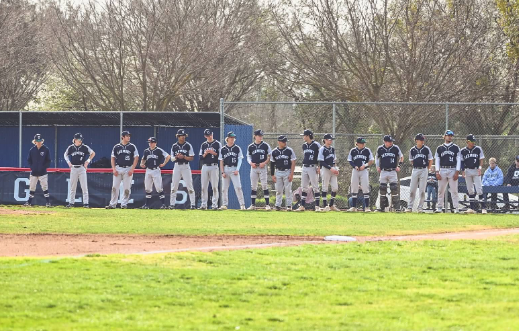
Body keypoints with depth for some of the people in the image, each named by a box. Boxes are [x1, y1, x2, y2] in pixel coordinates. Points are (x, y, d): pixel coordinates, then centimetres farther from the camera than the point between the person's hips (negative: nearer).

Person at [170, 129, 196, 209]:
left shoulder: (188, 146, 2)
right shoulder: (174, 146, 7)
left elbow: (191, 158, -2)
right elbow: (172, 159, 7)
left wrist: (184, 157, -18)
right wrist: (176, 157, -14)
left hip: (186, 166, -2)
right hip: (177, 166, 2)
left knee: (189, 186, -5)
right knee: (174, 186, 1)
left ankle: (192, 204, -4)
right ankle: (172, 204, 4)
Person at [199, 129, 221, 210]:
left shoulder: (217, 144, 4)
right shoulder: (203, 145, 14)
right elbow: (201, 158, 12)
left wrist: (213, 153, -15)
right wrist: (205, 154, -7)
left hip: (214, 167, -4)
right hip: (205, 167, 4)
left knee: (214, 186, -6)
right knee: (204, 187, 2)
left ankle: (215, 204, -5)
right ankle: (203, 204, 6)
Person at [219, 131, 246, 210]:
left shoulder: (237, 148, 6)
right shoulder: (223, 149, 9)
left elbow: (239, 160, 3)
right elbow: (221, 162, 8)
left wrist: (237, 170, -9)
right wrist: (222, 172, -2)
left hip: (234, 169, -2)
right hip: (226, 169, 2)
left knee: (238, 187, -11)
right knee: (224, 188, 1)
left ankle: (242, 204, -11)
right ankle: (224, 204, 8)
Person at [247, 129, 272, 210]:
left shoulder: (265, 145, 2)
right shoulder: (250, 147, 8)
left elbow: (270, 156, 4)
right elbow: (248, 157, 13)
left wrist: (264, 163, -10)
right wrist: (251, 163, -7)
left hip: (262, 167, -2)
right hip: (253, 167, 2)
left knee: (264, 185, -8)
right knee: (253, 186, 4)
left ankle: (267, 204, -6)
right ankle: (253, 205, 9)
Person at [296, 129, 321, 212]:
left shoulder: (316, 145, -9)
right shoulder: (304, 145, 12)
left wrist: (319, 167, -15)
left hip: (313, 168, -7)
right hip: (304, 167, 7)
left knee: (315, 187, -5)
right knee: (304, 187, 6)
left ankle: (317, 206, -2)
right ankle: (302, 206, 9)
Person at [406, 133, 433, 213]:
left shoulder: (426, 149, 0)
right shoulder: (412, 150, 4)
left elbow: (430, 160, 8)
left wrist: (427, 169, 6)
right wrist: (416, 166, 11)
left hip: (424, 170, -2)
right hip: (415, 170, 2)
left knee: (422, 190, -2)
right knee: (412, 190, 0)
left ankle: (420, 207, 5)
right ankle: (410, 207, 5)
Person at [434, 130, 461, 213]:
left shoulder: (456, 148, 7)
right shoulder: (440, 148, 11)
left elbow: (458, 160, 3)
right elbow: (437, 160, 9)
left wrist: (457, 172, -6)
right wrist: (437, 172, -1)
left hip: (452, 170, -2)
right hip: (442, 170, 2)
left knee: (454, 190, -5)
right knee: (441, 190, 2)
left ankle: (456, 208, -3)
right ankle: (440, 207, 8)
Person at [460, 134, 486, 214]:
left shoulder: (478, 149, 2)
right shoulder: (463, 151, 5)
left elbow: (481, 160, 3)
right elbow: (462, 162, 8)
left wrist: (480, 168, -11)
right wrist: (463, 170, -4)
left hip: (476, 171, -2)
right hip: (467, 171, 2)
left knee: (479, 189, -10)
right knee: (470, 190, 5)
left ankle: (483, 207, -8)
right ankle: (472, 208, 10)